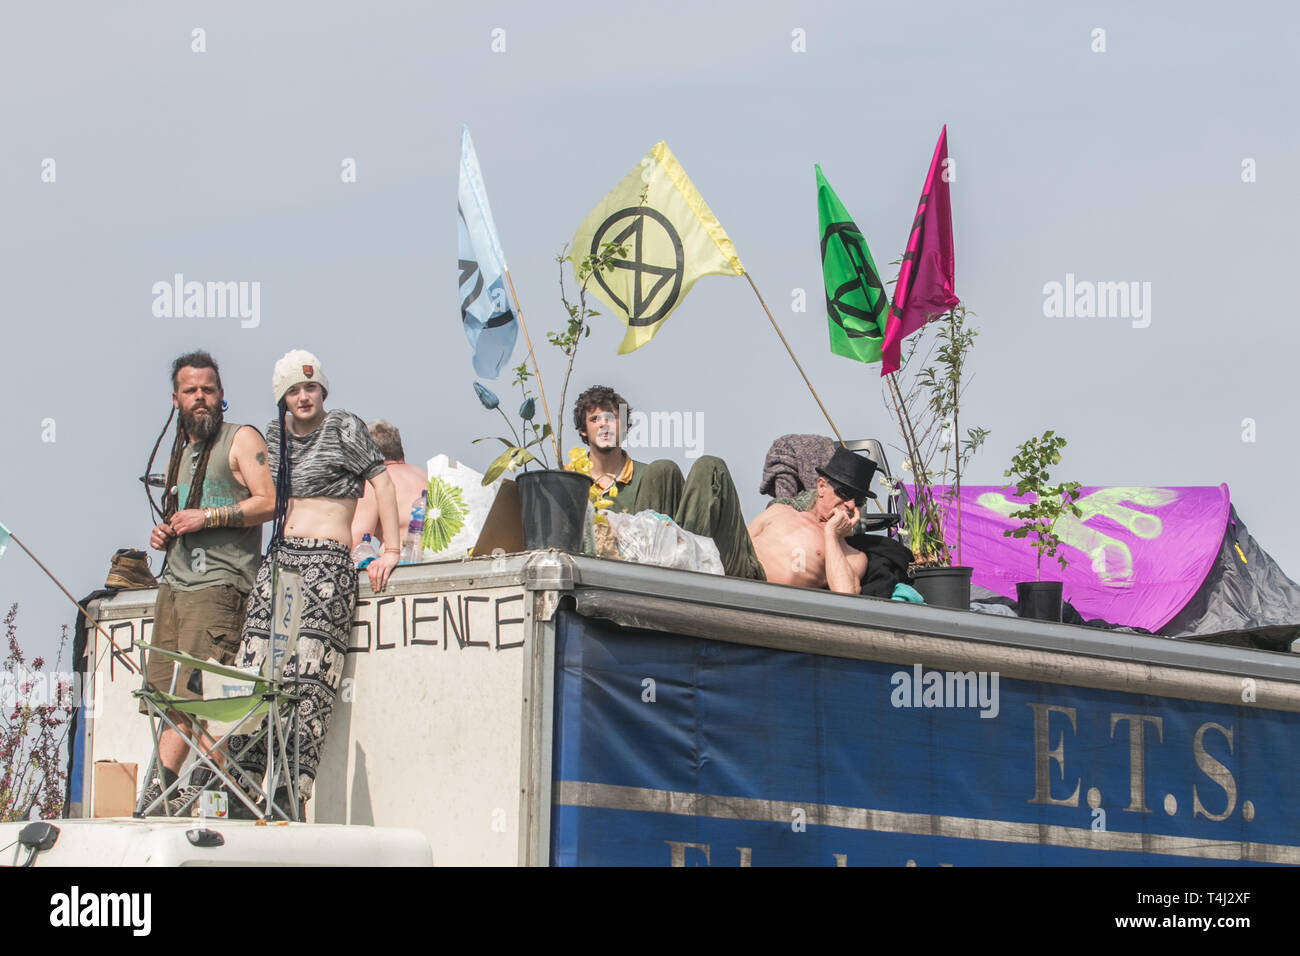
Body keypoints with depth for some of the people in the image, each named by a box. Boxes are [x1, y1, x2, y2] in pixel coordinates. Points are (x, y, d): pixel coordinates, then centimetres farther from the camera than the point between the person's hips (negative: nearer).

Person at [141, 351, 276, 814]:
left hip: (219, 583, -7)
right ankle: (161, 790, -1)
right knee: (166, 695, 0)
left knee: (198, 692, -16)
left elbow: (269, 501, -11)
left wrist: (206, 518, -14)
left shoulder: (241, 440, 1)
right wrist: (164, 535, 13)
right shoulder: (179, 455, 24)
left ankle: (214, 778, -13)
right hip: (174, 583, 7)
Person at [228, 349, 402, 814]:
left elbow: (382, 480, -3)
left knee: (305, 677, -14)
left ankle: (292, 791, -17)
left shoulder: (344, 427, 1)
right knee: (253, 671, -5)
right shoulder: (274, 435, 18)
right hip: (277, 558, 6)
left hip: (327, 559, -6)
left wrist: (390, 550, -10)